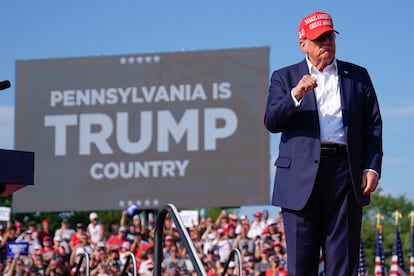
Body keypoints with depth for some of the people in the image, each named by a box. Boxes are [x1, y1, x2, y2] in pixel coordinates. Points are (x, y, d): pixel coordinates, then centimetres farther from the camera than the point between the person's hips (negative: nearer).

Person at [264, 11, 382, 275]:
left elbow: (373, 124, 11)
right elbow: (271, 122, 0)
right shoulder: (285, 78, 12)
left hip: (346, 171, 1)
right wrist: (296, 95, -17)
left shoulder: (358, 76, 16)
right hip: (302, 176, -1)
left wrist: (372, 167, -2)